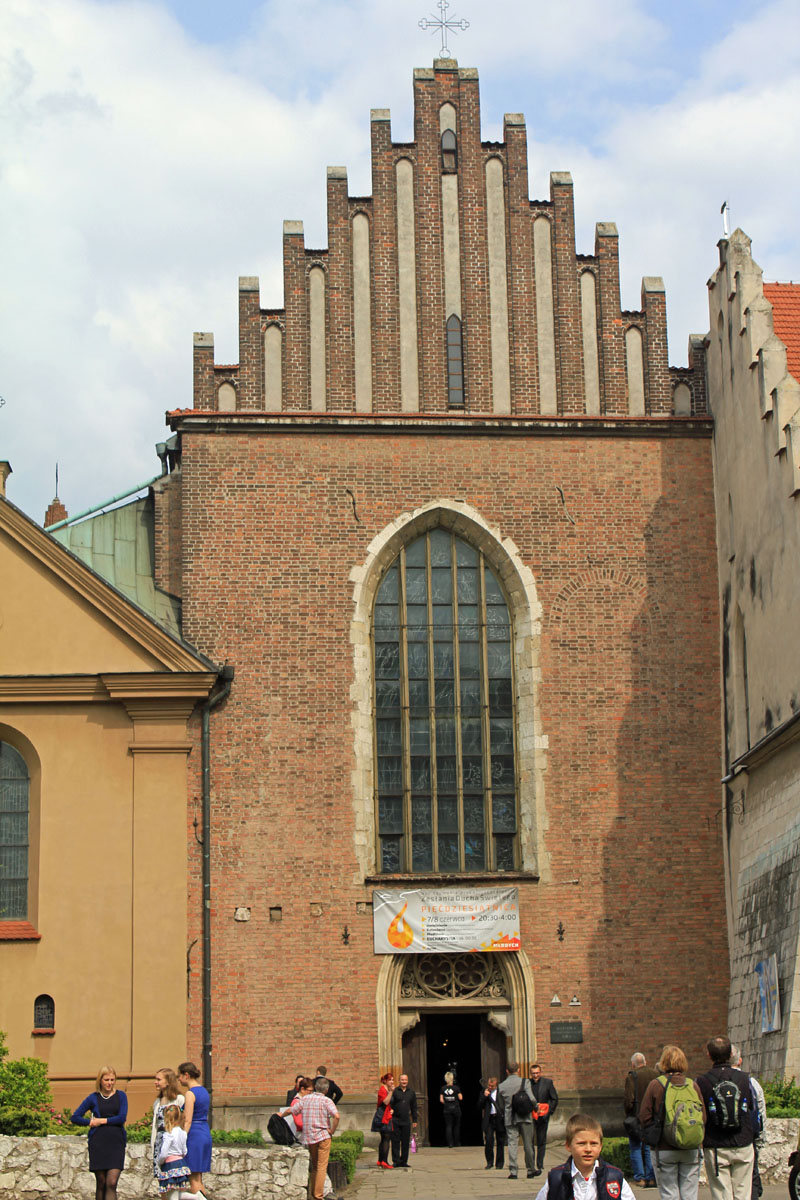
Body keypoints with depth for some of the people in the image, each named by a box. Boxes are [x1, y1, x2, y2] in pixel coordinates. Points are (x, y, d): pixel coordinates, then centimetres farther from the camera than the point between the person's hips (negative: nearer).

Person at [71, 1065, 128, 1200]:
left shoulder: (120, 1096, 7)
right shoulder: (93, 1097, 7)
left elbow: (122, 1118, -5)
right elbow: (75, 1117, 9)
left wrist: (101, 1121, -5)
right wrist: (90, 1122, -4)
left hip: (116, 1143, -1)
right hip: (98, 1143, 1)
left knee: (112, 1183, -11)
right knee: (101, 1184, 4)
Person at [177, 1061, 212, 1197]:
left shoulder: (190, 1093, -12)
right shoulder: (204, 1091, 14)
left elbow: (188, 1121, -17)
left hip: (194, 1135, -9)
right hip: (206, 1133, 9)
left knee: (194, 1180, -4)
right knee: (198, 1179, 14)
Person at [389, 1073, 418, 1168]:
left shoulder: (411, 1092, 11)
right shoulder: (395, 1091, 0)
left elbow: (414, 1107, 15)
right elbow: (390, 1103, -1)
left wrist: (414, 1120, 14)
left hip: (406, 1121, 3)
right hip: (395, 1120, -3)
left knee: (406, 1142, 5)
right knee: (395, 1141, -2)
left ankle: (404, 1161, 13)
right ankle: (396, 1161, 3)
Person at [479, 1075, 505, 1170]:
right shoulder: (484, 1092, 8)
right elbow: (479, 1106, 3)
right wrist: (484, 1096, -9)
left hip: (500, 1119, -1)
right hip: (489, 1120, 1)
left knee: (500, 1142, 4)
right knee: (488, 1140, -12)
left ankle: (499, 1164, 14)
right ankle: (489, 1162, 1)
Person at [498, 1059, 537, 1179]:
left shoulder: (501, 1086, 3)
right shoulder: (525, 1082, -6)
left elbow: (500, 1105, 7)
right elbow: (531, 1099, -14)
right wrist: (535, 1108, 4)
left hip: (509, 1119, 2)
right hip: (525, 1117, -1)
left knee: (512, 1144, 1)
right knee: (528, 1144, 9)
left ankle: (512, 1171, -6)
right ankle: (531, 1170, 17)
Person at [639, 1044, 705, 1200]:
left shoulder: (655, 1084, -6)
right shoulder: (692, 1084, 1)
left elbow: (644, 1116, -5)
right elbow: (703, 1116, 3)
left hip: (665, 1148, -2)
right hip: (691, 1149, 2)